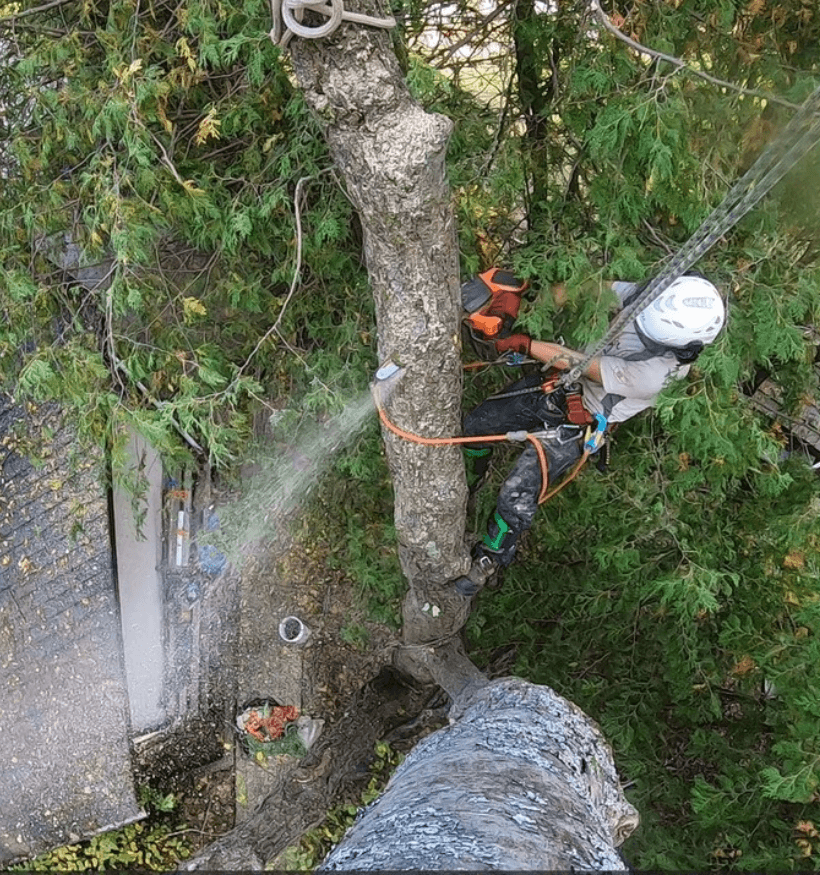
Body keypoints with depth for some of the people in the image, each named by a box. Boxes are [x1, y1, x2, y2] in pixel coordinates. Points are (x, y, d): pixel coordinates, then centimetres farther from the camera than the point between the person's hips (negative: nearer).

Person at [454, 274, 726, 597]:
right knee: (476, 423, 11)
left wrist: (525, 344, -24)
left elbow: (583, 365, -29)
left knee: (516, 498, -13)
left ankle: (491, 557, 18)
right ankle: (476, 480, 45)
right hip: (554, 381, 7)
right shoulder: (647, 295, -16)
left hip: (575, 421, -6)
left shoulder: (655, 373, -33)